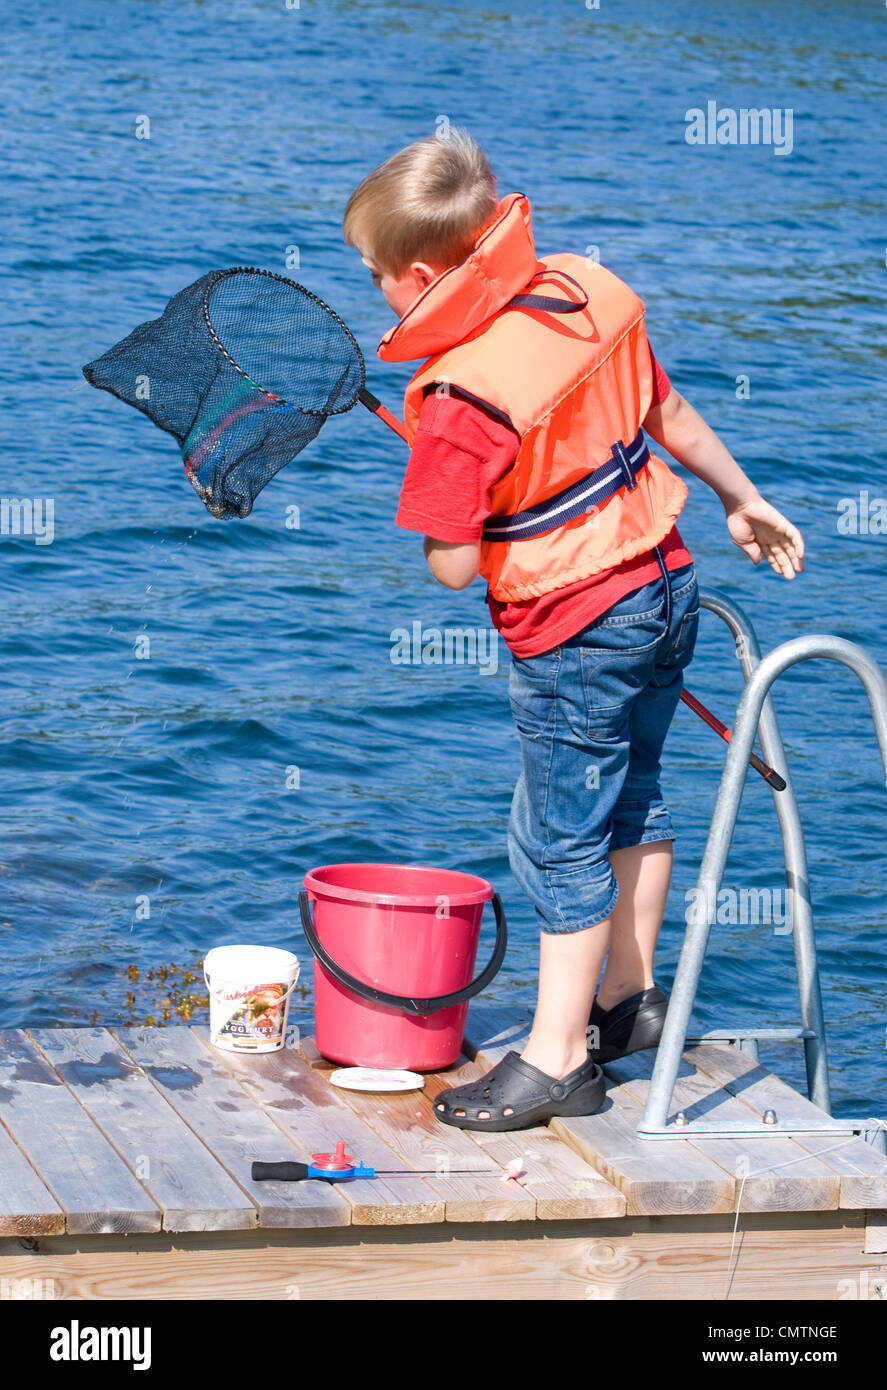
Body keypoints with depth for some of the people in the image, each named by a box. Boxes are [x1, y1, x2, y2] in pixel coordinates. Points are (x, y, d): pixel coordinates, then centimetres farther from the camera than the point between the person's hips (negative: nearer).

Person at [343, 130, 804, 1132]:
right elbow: (670, 415, 11)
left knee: (562, 840, 2)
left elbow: (452, 566, -22)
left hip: (575, 635, -8)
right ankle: (628, 1000, 35)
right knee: (631, 797, 22)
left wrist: (443, 520, 1)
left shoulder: (460, 394, -26)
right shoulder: (588, 294, -3)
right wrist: (743, 499, 25)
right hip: (667, 588, 8)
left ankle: (557, 1058, 10)